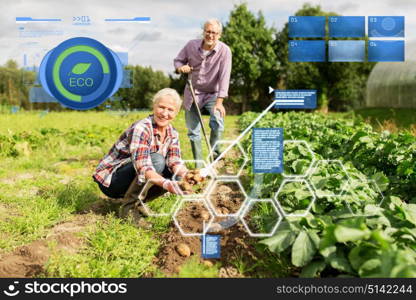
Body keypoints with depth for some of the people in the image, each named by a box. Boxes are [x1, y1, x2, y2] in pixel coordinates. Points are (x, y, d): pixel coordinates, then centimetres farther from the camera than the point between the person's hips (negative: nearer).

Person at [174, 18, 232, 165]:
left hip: (212, 94, -3)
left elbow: (224, 77, -23)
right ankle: (199, 164, 18)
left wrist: (219, 102, -29)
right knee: (193, 131, 5)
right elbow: (177, 60, 7)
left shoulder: (224, 51, -18)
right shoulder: (191, 45, -8)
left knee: (217, 120, -28)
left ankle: (214, 153, -5)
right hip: (193, 93, 3)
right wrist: (181, 67, -19)